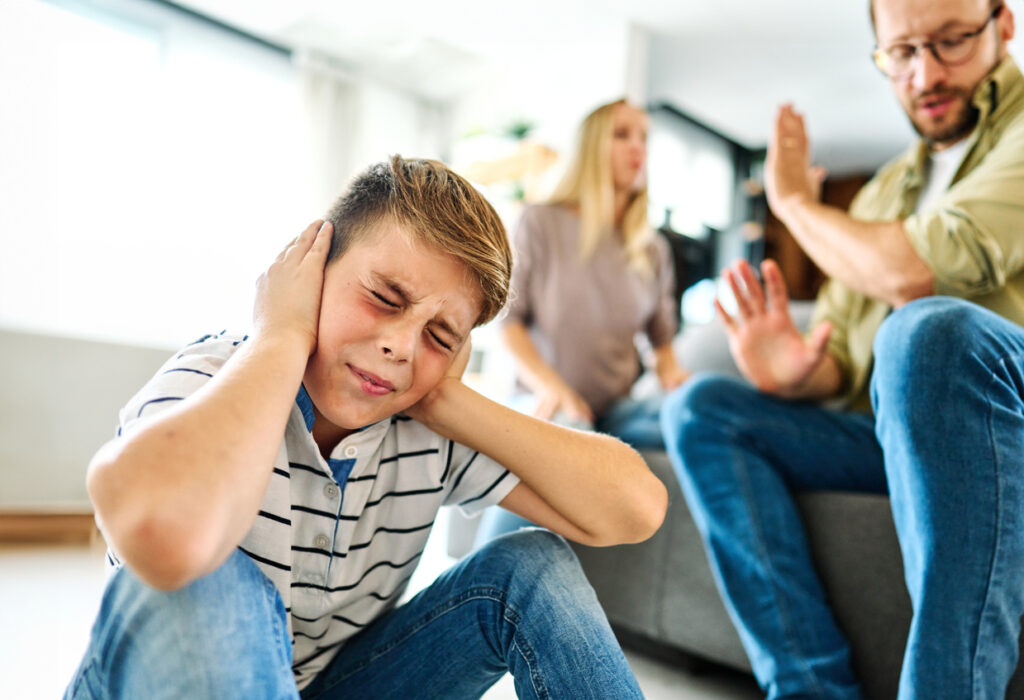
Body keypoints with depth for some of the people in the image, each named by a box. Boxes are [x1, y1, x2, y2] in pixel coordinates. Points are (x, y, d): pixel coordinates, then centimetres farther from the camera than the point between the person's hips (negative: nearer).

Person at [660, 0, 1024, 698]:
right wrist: (793, 374, -12)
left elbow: (916, 270, -20)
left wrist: (794, 201, -1)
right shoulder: (884, 191, 18)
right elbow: (838, 359, 14)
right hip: (897, 434, 7)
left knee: (928, 329, -36)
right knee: (700, 406, -8)